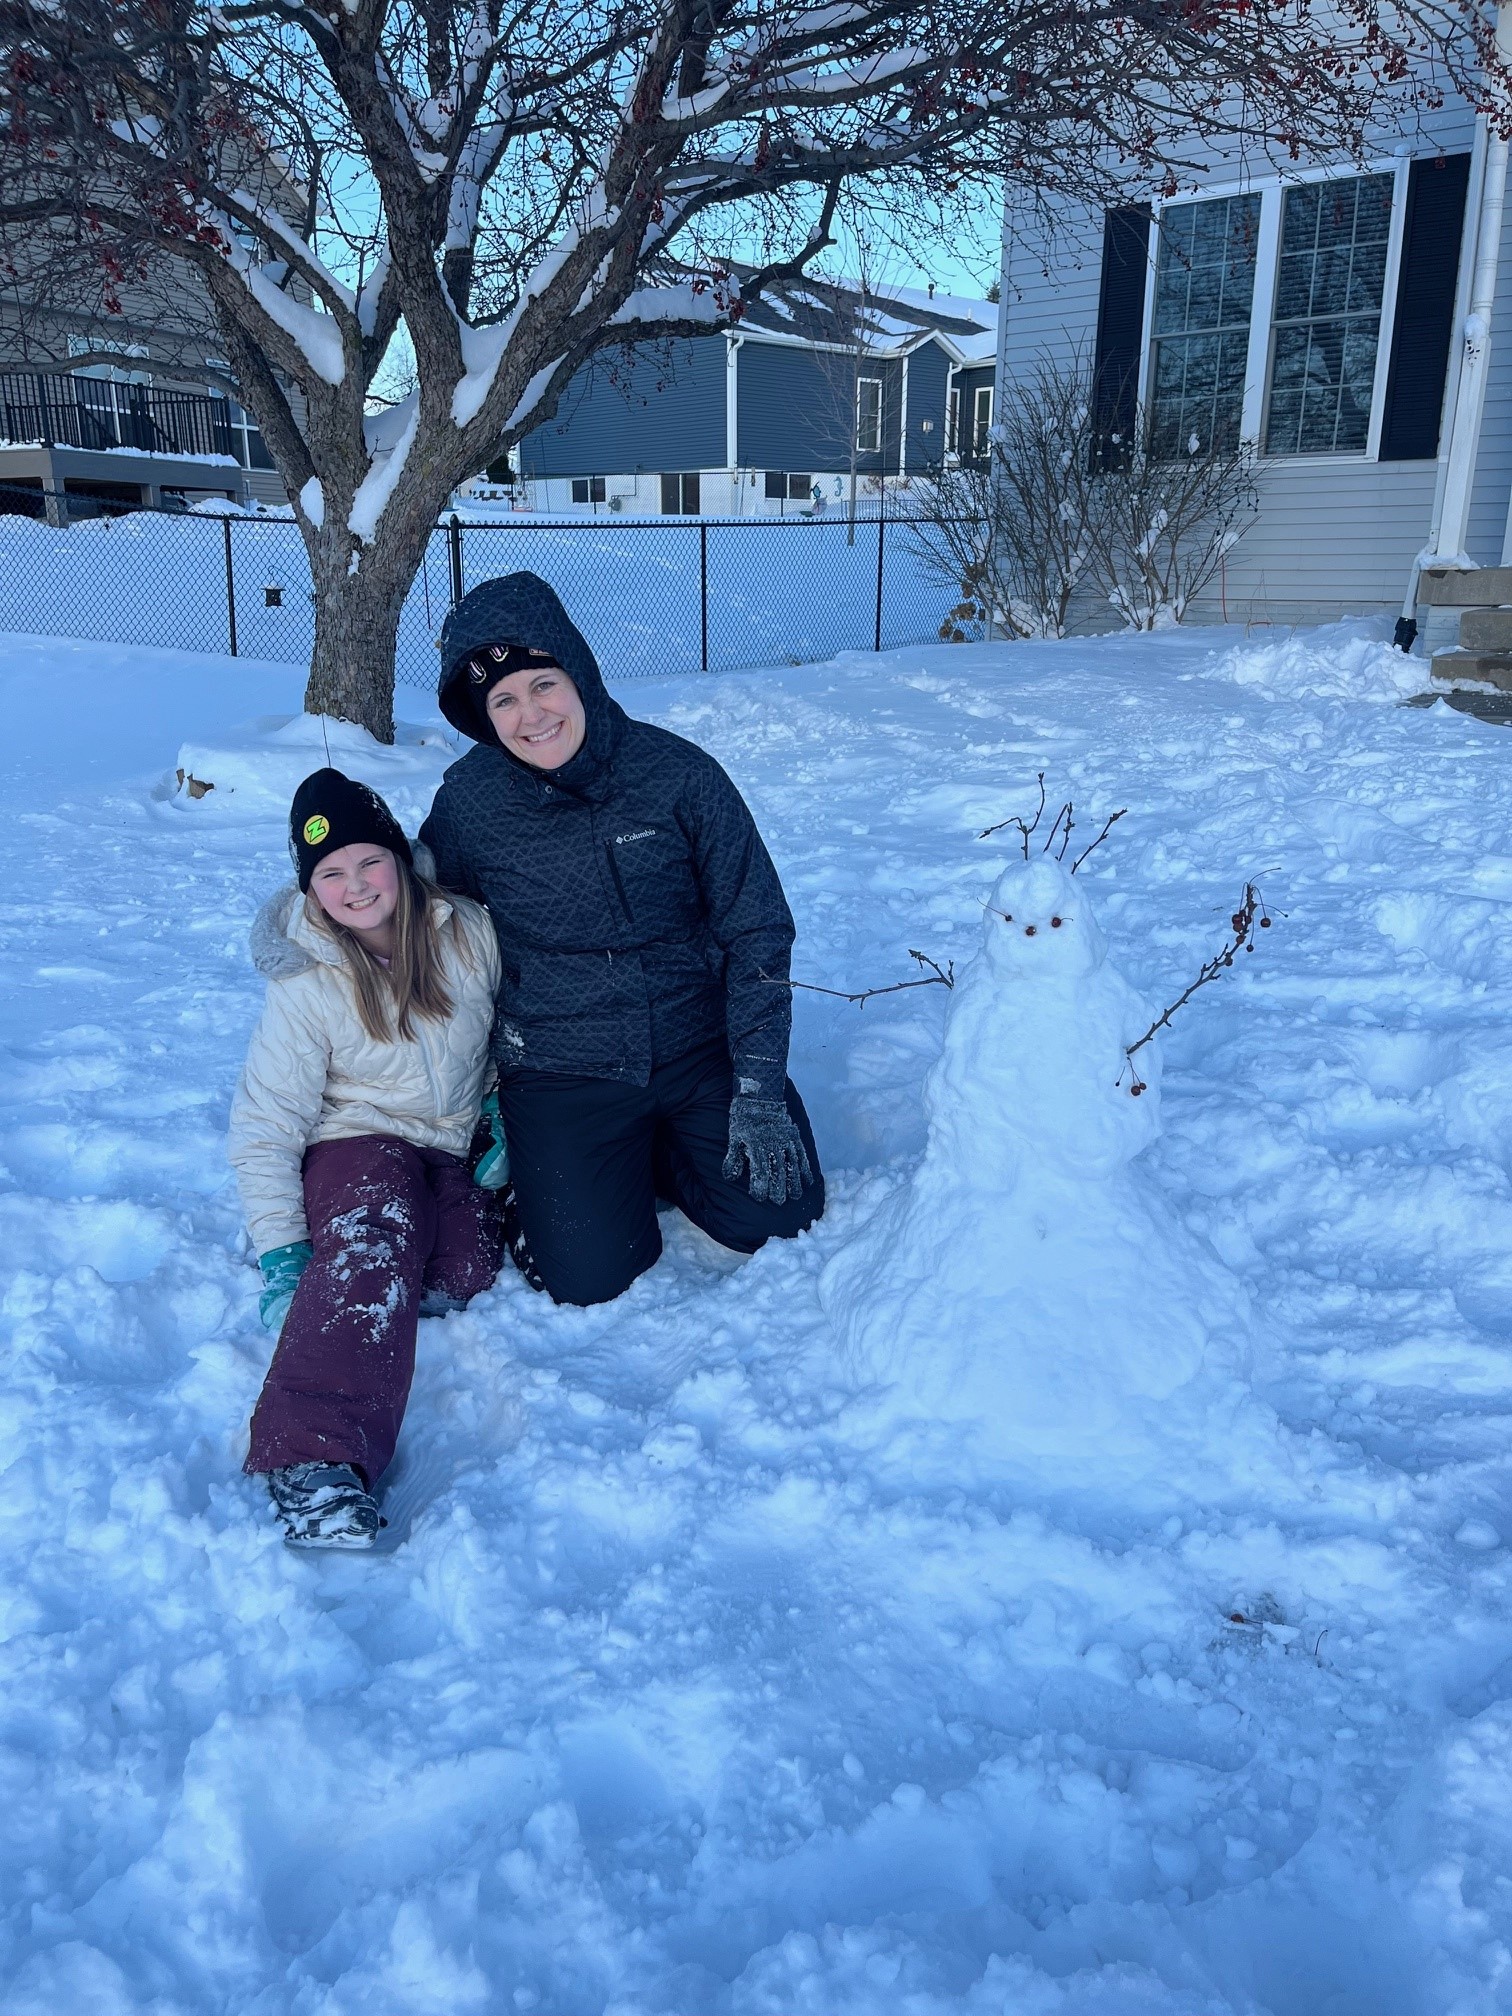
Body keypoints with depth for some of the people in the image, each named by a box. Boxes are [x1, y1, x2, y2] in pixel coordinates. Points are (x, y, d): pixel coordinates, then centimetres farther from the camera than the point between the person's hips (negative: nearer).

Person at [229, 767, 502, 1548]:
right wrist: (279, 1252, -19)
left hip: (453, 1154, 4)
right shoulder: (305, 986, -11)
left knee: (465, 1275, -25)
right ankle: (316, 1456, -51)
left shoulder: (468, 933, -5)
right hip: (357, 1145, -4)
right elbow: (265, 1125, -10)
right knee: (373, 1253, -36)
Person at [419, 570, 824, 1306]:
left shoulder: (677, 774, -13)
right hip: (561, 1073, 0)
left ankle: (659, 1152, 22)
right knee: (587, 1279, -9)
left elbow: (756, 929, -8)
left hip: (700, 1045, 1)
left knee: (777, 1214, -7)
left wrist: (759, 1091, -12)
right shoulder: (469, 800, -10)